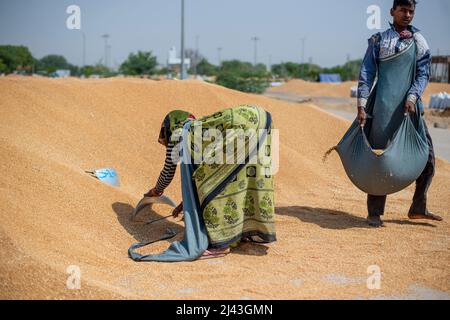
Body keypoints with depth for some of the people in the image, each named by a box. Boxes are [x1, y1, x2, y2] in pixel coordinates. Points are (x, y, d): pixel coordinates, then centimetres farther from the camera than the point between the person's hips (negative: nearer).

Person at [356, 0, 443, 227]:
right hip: (385, 106, -4)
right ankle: (374, 212, 5)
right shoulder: (379, 40, 4)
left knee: (427, 155, 5)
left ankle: (418, 208, 20)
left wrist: (412, 97, -12)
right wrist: (361, 105, -8)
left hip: (411, 106, 4)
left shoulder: (419, 42, 13)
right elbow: (366, 74, 1)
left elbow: (424, 73, 5)